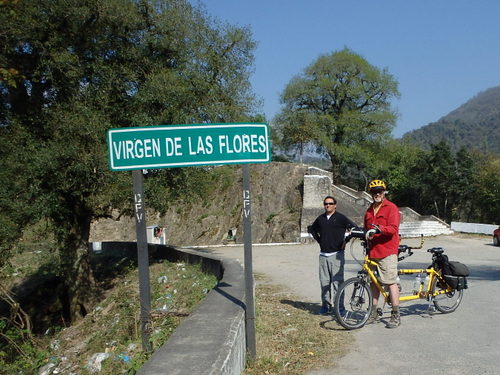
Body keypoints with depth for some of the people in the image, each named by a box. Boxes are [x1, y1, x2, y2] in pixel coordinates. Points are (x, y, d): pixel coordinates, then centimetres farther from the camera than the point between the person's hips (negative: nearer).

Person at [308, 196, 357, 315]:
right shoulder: (320, 218, 12)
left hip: (336, 254, -5)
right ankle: (326, 305, 17)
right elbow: (312, 229, 29)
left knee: (337, 281, -7)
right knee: (324, 281, 7)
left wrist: (345, 241, -3)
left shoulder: (341, 218, -3)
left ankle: (339, 306, 1)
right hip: (323, 254, 5)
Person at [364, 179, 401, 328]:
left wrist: (379, 228, -32)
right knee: (374, 282, 13)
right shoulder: (369, 210, 18)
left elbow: (393, 229, -16)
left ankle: (396, 316, -1)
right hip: (372, 251, 7)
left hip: (387, 251, -7)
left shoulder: (391, 208, -4)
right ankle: (373, 313, 22)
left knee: (391, 282, -7)